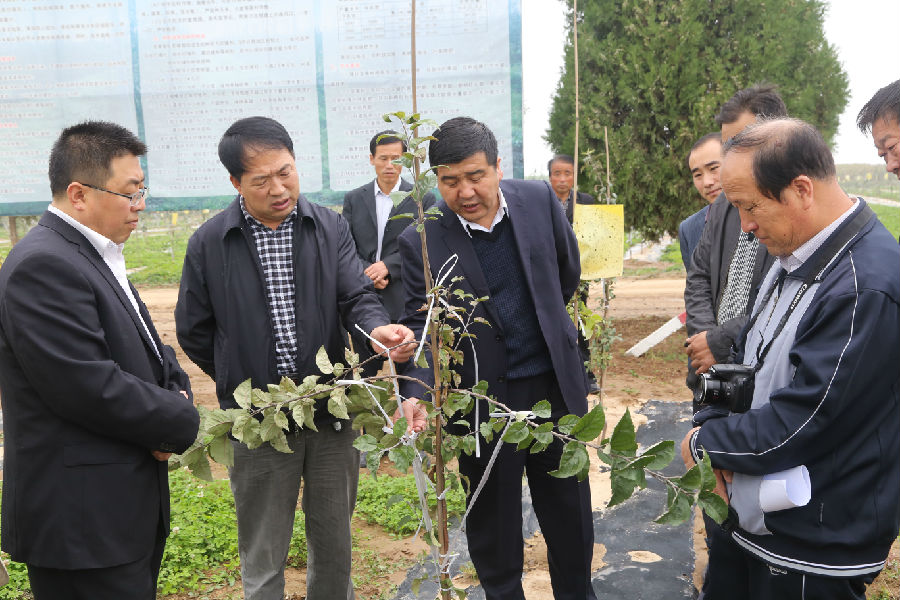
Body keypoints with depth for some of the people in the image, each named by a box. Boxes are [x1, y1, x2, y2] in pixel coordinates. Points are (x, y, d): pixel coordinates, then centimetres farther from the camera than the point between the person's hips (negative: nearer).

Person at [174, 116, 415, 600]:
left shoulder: (330, 228, 0)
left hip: (332, 414, 2)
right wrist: (243, 380, 5)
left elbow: (356, 295, -8)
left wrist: (378, 326, -29)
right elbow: (194, 332, 4)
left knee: (334, 543, 19)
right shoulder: (209, 244, -4)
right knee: (263, 559, 13)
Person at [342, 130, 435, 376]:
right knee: (366, 374, 10)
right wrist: (367, 274, -10)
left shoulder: (422, 199, 3)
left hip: (404, 301, -2)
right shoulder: (354, 199, 10)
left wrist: (389, 265, -14)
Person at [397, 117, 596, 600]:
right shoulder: (422, 242, -13)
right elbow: (422, 325, -16)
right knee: (493, 522, 14)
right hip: (484, 397, -2)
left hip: (554, 384, 3)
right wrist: (415, 394, -32)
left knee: (569, 510, 19)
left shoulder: (539, 200, -5)